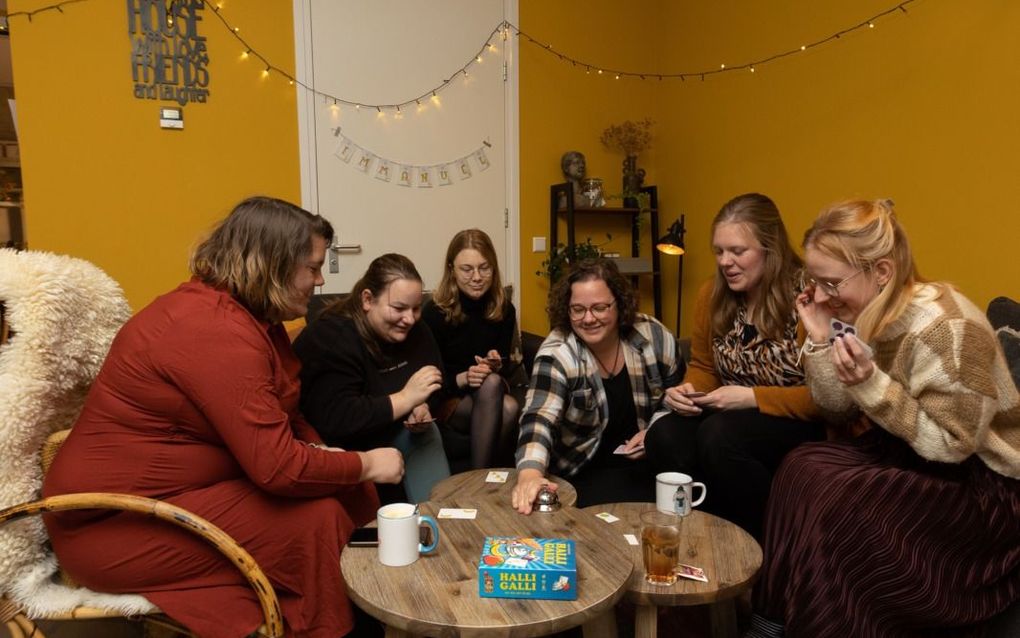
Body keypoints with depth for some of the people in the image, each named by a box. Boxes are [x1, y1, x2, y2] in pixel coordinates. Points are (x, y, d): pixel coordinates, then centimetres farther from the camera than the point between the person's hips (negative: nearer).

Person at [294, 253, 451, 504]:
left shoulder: (414, 330, -1)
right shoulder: (329, 339, -24)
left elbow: (436, 381, 10)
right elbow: (334, 420, -35)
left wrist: (424, 407, -13)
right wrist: (405, 398, -35)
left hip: (393, 432, 7)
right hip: (343, 448, -7)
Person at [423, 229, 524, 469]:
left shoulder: (504, 309, -1)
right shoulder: (434, 312, -12)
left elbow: (506, 365, 4)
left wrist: (497, 366, -20)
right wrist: (463, 379, -28)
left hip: (489, 396, 3)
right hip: (446, 399, -3)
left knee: (510, 407, -33)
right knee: (491, 385, -34)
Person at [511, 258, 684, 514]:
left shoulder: (654, 337, -9)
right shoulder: (557, 355, -18)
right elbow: (539, 419, -33)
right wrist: (530, 472, -52)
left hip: (650, 461, 3)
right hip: (585, 471, -3)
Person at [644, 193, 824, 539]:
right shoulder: (711, 294, 1)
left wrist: (752, 398, -23)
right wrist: (688, 391, -9)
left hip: (799, 422, -5)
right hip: (729, 417, 5)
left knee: (719, 436, -33)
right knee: (662, 437, -24)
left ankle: (759, 543, -7)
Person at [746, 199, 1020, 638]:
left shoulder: (946, 328, -25)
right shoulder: (869, 316, -2)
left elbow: (951, 444, -23)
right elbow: (840, 412, 1)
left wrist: (871, 383, -33)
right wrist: (820, 340, -12)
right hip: (914, 459, 7)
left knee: (823, 494, -24)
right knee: (803, 466, -13)